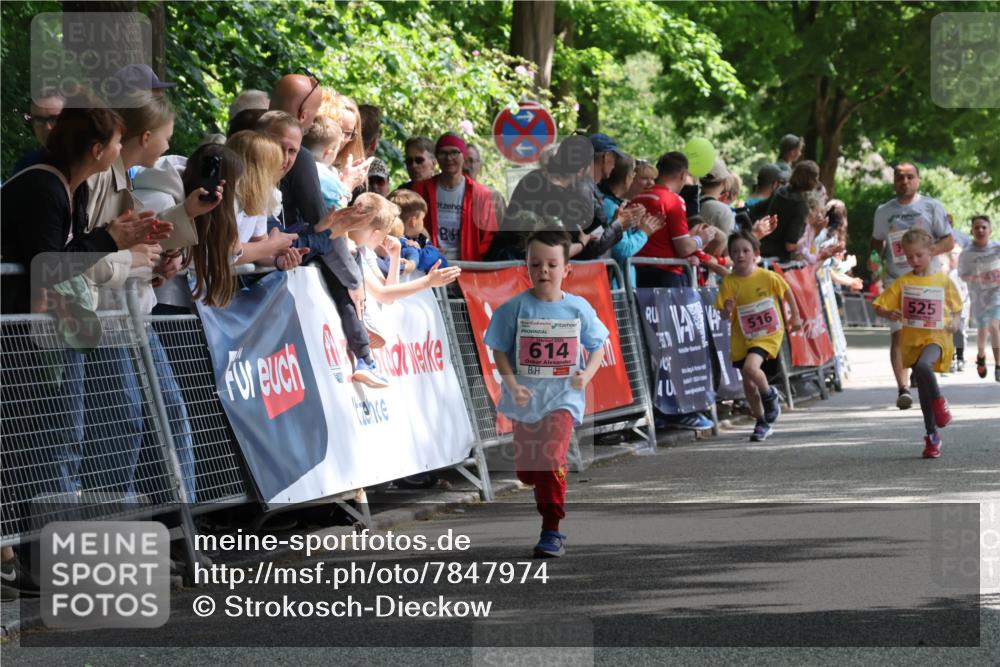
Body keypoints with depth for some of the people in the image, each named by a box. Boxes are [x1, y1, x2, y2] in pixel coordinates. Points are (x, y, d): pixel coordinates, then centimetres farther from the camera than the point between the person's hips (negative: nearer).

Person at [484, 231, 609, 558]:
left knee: (552, 460, -19)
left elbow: (598, 346, 7)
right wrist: (512, 386, -15)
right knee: (526, 469, 12)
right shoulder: (515, 308, -5)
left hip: (562, 397, -2)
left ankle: (551, 531, -13)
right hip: (526, 399, 2)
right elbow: (500, 351, -2)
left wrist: (587, 374, -11)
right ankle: (546, 497, 46)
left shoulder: (579, 308, -3)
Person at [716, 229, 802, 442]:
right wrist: (727, 310, -27)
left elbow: (787, 293, 6)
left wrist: (795, 317, 14)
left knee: (750, 367, -27)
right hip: (742, 338, 4)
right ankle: (762, 422, 28)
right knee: (748, 383, 8)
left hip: (768, 334, -4)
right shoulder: (728, 282, -7)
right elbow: (725, 316, -4)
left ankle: (770, 395, 4)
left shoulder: (768, 277, -12)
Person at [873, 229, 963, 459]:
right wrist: (889, 314, -18)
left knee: (923, 365, -35)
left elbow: (956, 308, 12)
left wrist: (955, 321, -9)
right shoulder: (902, 282, 3)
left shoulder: (944, 281, 1)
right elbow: (879, 306, 3)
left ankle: (939, 402, -12)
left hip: (936, 337, -3)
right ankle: (932, 437, 16)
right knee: (923, 387, 6)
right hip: (912, 340, 3)